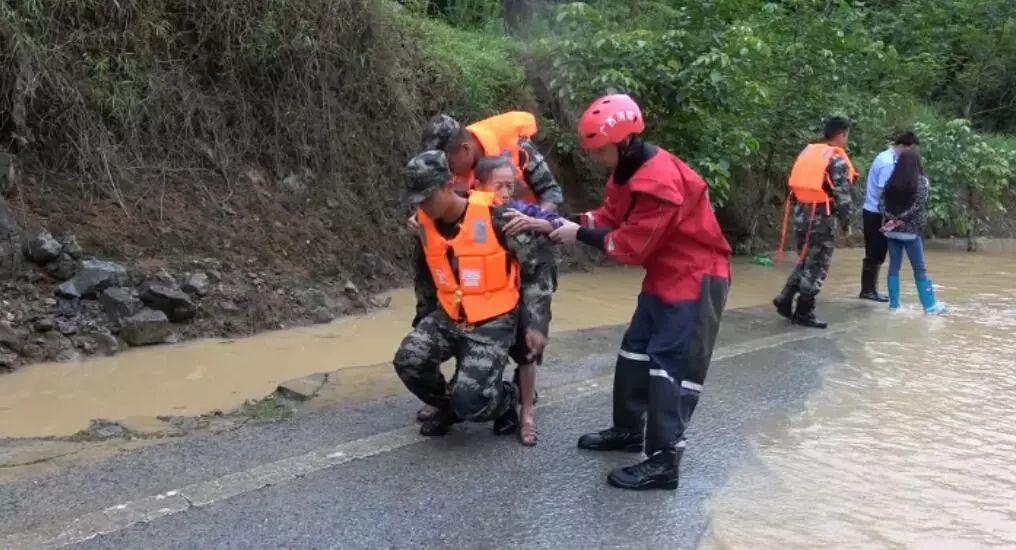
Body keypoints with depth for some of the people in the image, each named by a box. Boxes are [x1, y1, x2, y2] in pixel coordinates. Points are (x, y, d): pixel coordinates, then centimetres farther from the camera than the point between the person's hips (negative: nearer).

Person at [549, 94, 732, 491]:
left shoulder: (660, 182, -28)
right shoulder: (630, 171, 4)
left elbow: (631, 246, -25)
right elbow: (609, 217, 6)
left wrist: (579, 234, -15)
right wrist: (553, 224, -4)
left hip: (695, 279, -10)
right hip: (664, 277, 10)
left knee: (671, 366, -10)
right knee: (635, 351, 16)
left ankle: (663, 462, -4)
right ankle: (628, 430, 31)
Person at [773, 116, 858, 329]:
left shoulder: (807, 152, 11)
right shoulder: (837, 160, -11)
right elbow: (842, 195, -14)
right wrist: (846, 222, -3)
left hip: (801, 214, 7)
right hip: (822, 217, -7)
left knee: (806, 261, 20)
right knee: (816, 266, 2)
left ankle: (785, 298, 12)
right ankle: (804, 313, 7)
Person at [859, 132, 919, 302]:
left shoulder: (884, 156, 12)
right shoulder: (889, 163, -18)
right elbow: (883, 194, -22)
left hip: (871, 211, 10)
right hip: (877, 213, -10)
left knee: (873, 254, 13)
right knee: (877, 254, -3)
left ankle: (868, 289, 18)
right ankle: (869, 290, 4)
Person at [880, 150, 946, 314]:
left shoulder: (891, 182, 6)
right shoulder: (921, 181, -6)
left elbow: (883, 204, 0)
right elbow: (917, 207, -14)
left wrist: (892, 219, -9)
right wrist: (901, 220, -11)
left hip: (892, 230, 4)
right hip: (911, 230, -4)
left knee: (894, 266, 9)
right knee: (920, 268, 1)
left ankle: (894, 303, 10)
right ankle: (930, 305, 5)